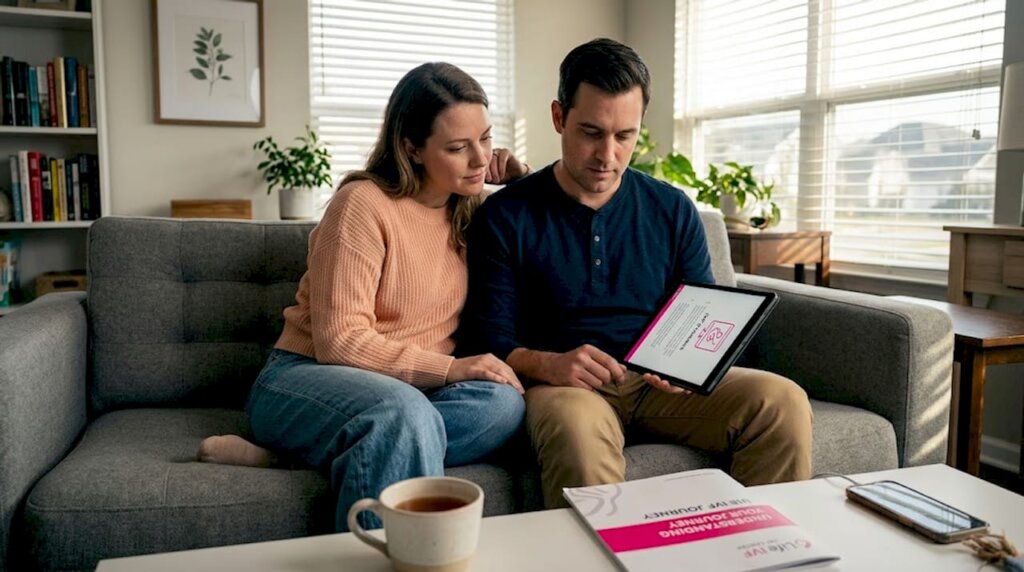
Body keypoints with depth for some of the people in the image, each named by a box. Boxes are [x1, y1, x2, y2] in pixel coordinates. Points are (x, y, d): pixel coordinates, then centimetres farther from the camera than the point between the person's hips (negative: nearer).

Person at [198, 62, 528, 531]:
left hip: (415, 388, 7)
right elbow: (339, 341, -16)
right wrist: (447, 368, -22)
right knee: (405, 415, -41)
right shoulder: (364, 204, -12)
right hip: (307, 376, -6)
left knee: (504, 402, -28)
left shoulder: (468, 208, 9)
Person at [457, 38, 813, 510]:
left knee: (783, 401, -20)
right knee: (576, 425, -39)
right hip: (566, 387, -3)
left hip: (659, 386, 4)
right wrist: (548, 364, -25)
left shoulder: (674, 211, 10)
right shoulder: (506, 217, 0)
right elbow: (488, 339, -3)